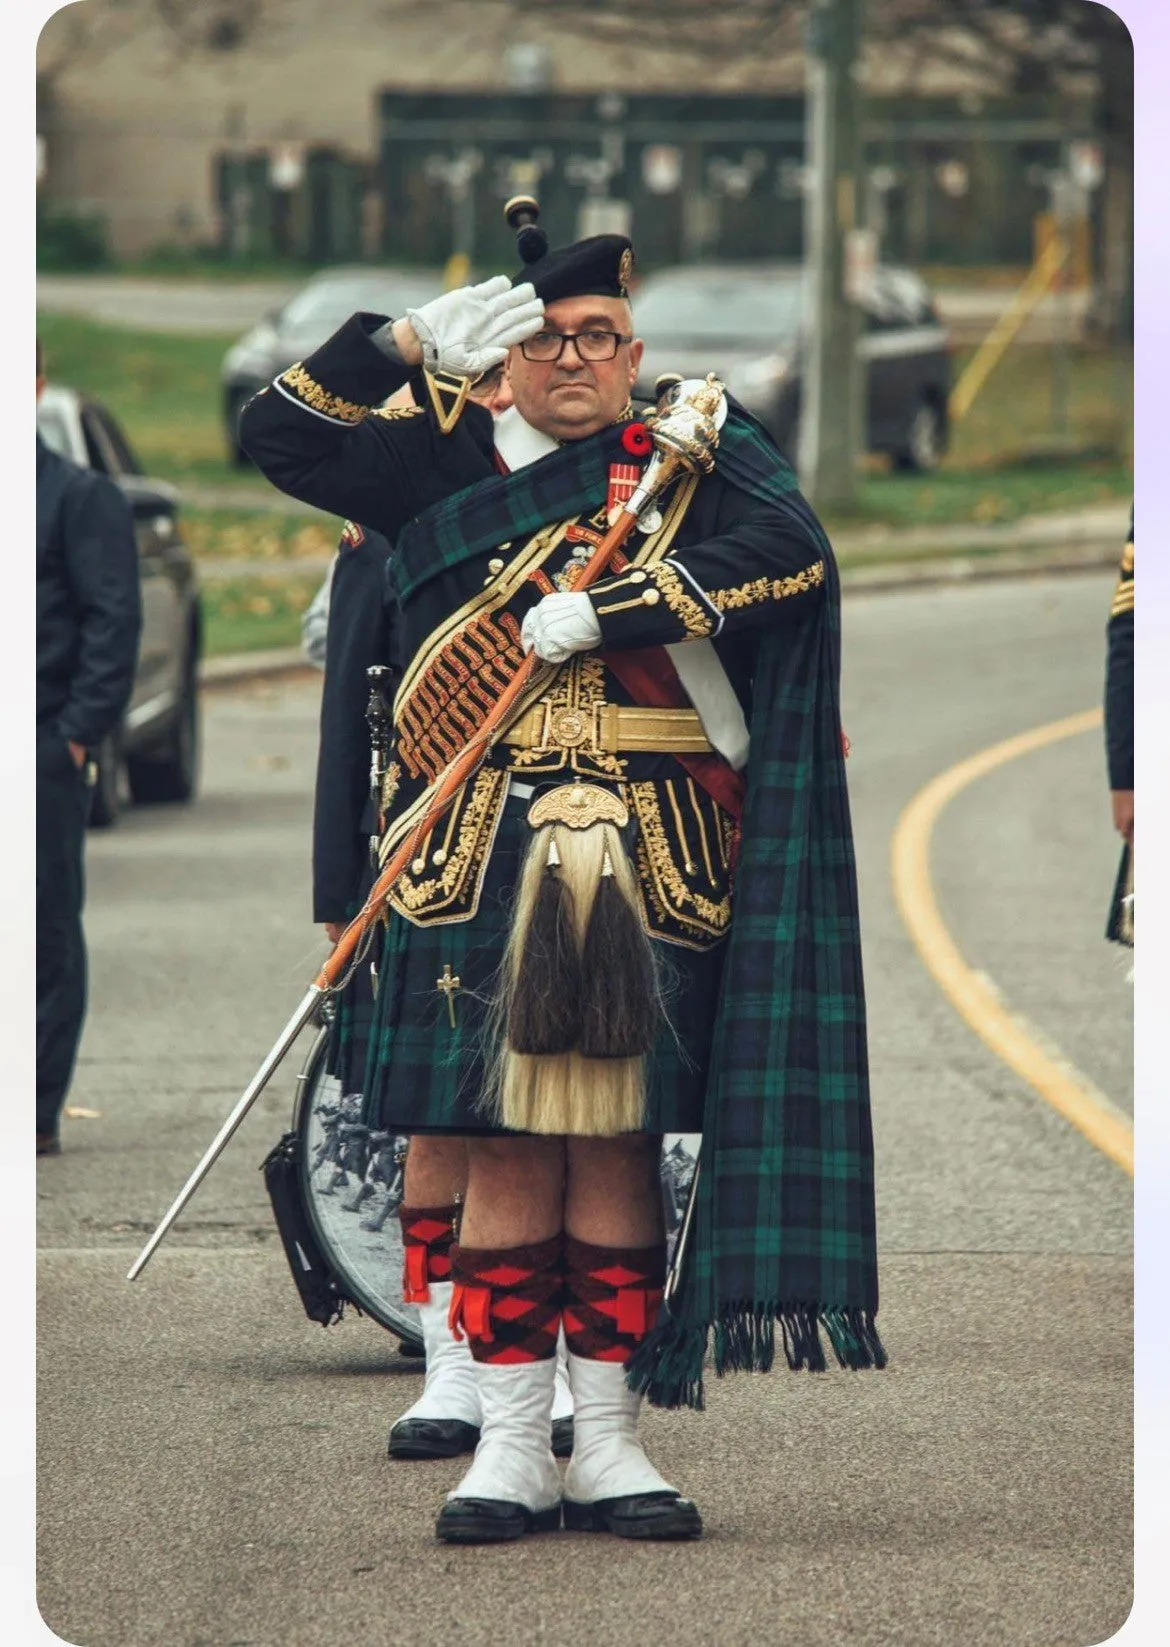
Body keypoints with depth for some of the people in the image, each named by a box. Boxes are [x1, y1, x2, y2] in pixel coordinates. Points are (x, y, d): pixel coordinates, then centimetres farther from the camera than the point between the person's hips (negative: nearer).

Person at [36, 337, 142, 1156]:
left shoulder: (79, 496, -1)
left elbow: (113, 624, -5)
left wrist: (79, 734, -12)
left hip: (42, 750, -4)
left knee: (47, 931, 0)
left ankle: (37, 1110, 2)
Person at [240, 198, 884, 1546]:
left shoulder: (695, 451, 7)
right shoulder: (442, 461, 12)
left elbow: (790, 547, -10)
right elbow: (278, 435, 8)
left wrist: (606, 611, -15)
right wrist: (406, 341, -3)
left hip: (648, 867, 0)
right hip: (483, 863, 1)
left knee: (614, 1145, 2)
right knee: (506, 1148, -1)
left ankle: (608, 1441, 8)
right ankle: (510, 1447, 3)